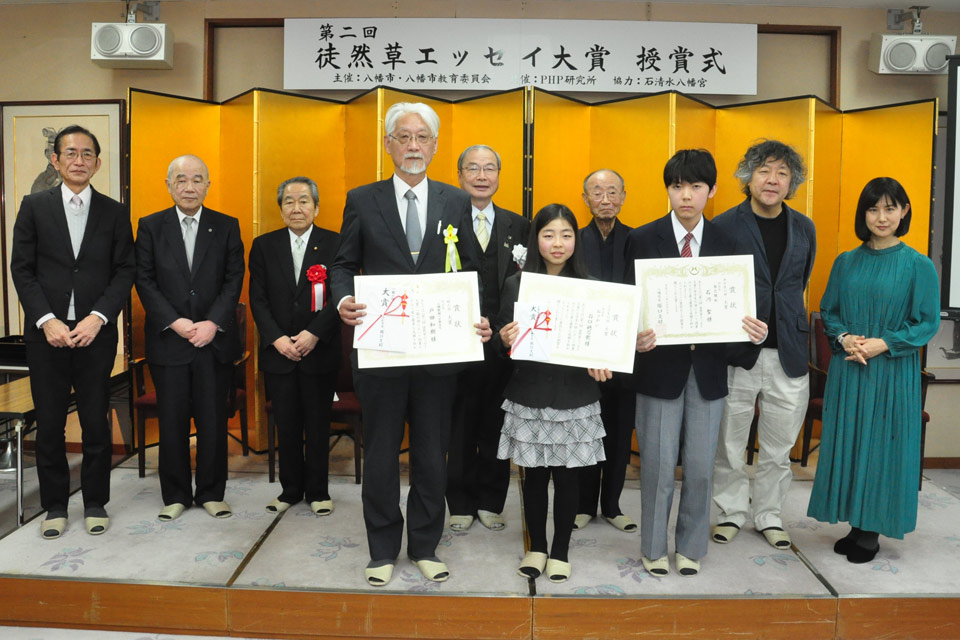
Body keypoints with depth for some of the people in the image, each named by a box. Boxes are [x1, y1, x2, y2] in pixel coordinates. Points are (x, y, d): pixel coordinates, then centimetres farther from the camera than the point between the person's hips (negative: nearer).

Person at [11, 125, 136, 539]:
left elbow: (125, 271, 1)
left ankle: (95, 504, 20)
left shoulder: (114, 212, 5)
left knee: (96, 423, 5)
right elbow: (21, 269, 1)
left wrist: (97, 318, -12)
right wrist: (47, 320, -11)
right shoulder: (34, 206, 5)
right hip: (46, 334, 0)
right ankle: (55, 506, 22)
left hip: (95, 334, 0)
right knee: (49, 424, 8)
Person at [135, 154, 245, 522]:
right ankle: (176, 495, 21)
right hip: (168, 340, 0)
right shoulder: (150, 227, 6)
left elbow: (234, 280, 0)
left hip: (215, 340, 0)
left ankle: (211, 493, 19)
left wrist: (213, 323, -11)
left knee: (213, 420, 5)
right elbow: (144, 281, 0)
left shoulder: (227, 227, 6)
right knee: (172, 421, 6)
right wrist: (175, 322, -11)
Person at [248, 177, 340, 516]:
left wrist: (314, 333, -15)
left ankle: (317, 491, 21)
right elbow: (258, 299, 2)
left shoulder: (336, 244, -1)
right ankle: (291, 489, 25)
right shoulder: (264, 245, 6)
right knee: (286, 425, 10)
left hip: (320, 351, -2)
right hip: (278, 351, 2)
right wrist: (276, 338, -10)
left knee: (318, 425, 7)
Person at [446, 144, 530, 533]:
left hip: (503, 344, 3)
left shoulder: (518, 227, 10)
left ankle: (491, 502, 29)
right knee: (459, 426, 10)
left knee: (497, 426, 13)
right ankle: (461, 504, 26)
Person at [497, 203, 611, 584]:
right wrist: (505, 340, -19)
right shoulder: (516, 285, -1)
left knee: (567, 477, 9)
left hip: (574, 399, 0)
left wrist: (601, 363, -16)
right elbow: (504, 340, 3)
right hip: (529, 398, 0)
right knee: (534, 476, 10)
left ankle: (561, 551, 28)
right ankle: (536, 547, 30)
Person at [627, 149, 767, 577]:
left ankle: (690, 548, 31)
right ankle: (653, 549, 27)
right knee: (658, 467, 7)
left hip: (708, 368, 2)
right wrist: (637, 337, -23)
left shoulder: (726, 244, 4)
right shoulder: (643, 240, -3)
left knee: (700, 469, 11)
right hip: (659, 365, -2)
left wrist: (754, 331, -16)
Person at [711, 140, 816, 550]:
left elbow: (799, 285, 18)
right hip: (737, 353, -3)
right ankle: (733, 511, 27)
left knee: (778, 446, 12)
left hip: (788, 353, 3)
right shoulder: (724, 226, -5)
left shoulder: (804, 229, 8)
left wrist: (786, 323, 13)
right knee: (729, 443, 8)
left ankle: (768, 515, 30)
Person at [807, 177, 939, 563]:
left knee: (881, 447, 4)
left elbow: (928, 323, -5)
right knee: (847, 444, 8)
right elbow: (828, 311, 9)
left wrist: (884, 343, -16)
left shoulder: (918, 266, -4)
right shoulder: (846, 262, 6)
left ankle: (872, 531, 18)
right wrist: (844, 337, -10)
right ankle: (854, 524, 22)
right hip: (847, 371, 4)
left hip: (892, 374, -3)